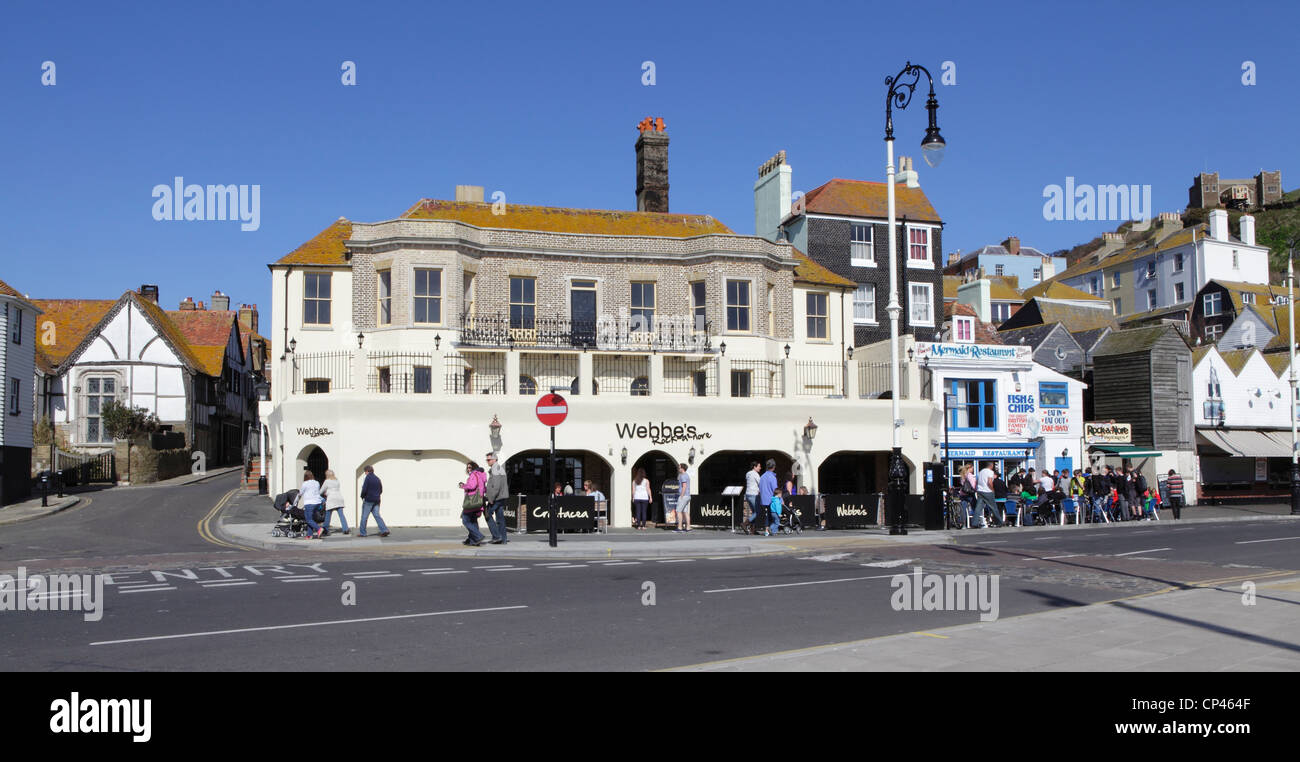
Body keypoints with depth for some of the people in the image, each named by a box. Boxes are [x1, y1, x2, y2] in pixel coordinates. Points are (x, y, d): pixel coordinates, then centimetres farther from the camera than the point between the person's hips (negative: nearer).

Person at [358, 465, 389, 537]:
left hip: (368, 501, -6)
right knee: (377, 515, 3)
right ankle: (384, 530, -10)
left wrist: (362, 497, 0)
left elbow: (364, 490, -16)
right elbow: (381, 490, 16)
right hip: (376, 501, 6)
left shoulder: (367, 478, -10)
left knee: (364, 517, 4)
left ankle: (362, 533, 9)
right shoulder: (377, 479, 11)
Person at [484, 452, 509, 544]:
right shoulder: (500, 468, 18)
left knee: (488, 515, -1)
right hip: (502, 497, 9)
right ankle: (503, 539, 9)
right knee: (500, 517, 9)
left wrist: (491, 498, -19)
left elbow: (496, 486, -22)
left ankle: (496, 536, -5)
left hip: (497, 497, -9)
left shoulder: (495, 469, -14)